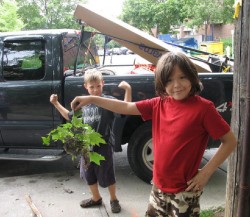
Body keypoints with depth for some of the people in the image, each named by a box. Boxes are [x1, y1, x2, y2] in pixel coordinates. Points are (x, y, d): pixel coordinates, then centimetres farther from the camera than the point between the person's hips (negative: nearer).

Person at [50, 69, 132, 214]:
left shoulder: (109, 100, -11)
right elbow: (70, 117, 20)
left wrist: (128, 90, -39)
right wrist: (56, 104, 15)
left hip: (104, 146, -5)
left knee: (107, 175, 8)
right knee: (89, 175, 19)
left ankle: (114, 200, 32)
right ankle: (96, 198, 41)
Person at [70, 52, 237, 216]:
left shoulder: (203, 107, -15)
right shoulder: (159, 104, 0)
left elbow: (230, 141, -12)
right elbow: (126, 108, 3)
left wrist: (206, 173, -15)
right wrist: (91, 99, -1)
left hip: (185, 192, -5)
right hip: (159, 187, 6)